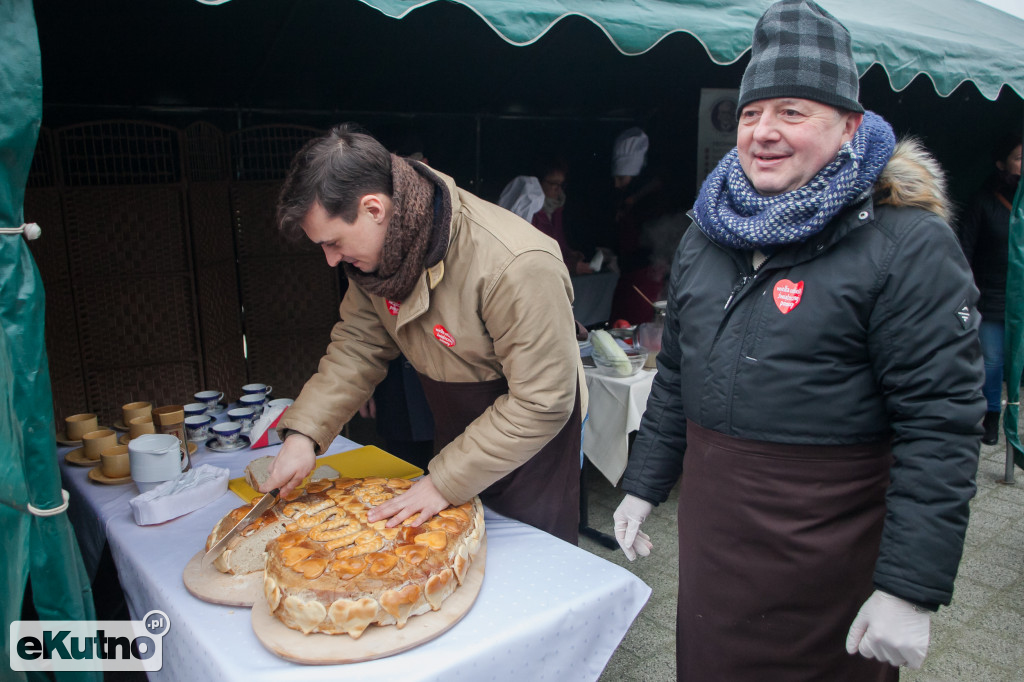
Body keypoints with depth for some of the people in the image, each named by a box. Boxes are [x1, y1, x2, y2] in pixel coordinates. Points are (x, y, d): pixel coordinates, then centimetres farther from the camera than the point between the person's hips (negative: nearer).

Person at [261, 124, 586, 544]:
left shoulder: (517, 267, -35)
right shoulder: (373, 251, -11)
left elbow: (542, 404, -29)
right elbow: (358, 345, 0)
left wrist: (446, 481, -24)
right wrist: (303, 432, -13)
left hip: (531, 445, -6)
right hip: (455, 433, 7)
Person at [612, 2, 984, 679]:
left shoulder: (909, 245, -14)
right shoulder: (708, 233, 6)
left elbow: (941, 426, -17)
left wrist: (910, 590, -19)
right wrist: (643, 486, 13)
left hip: (826, 543, -5)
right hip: (711, 527, 6)